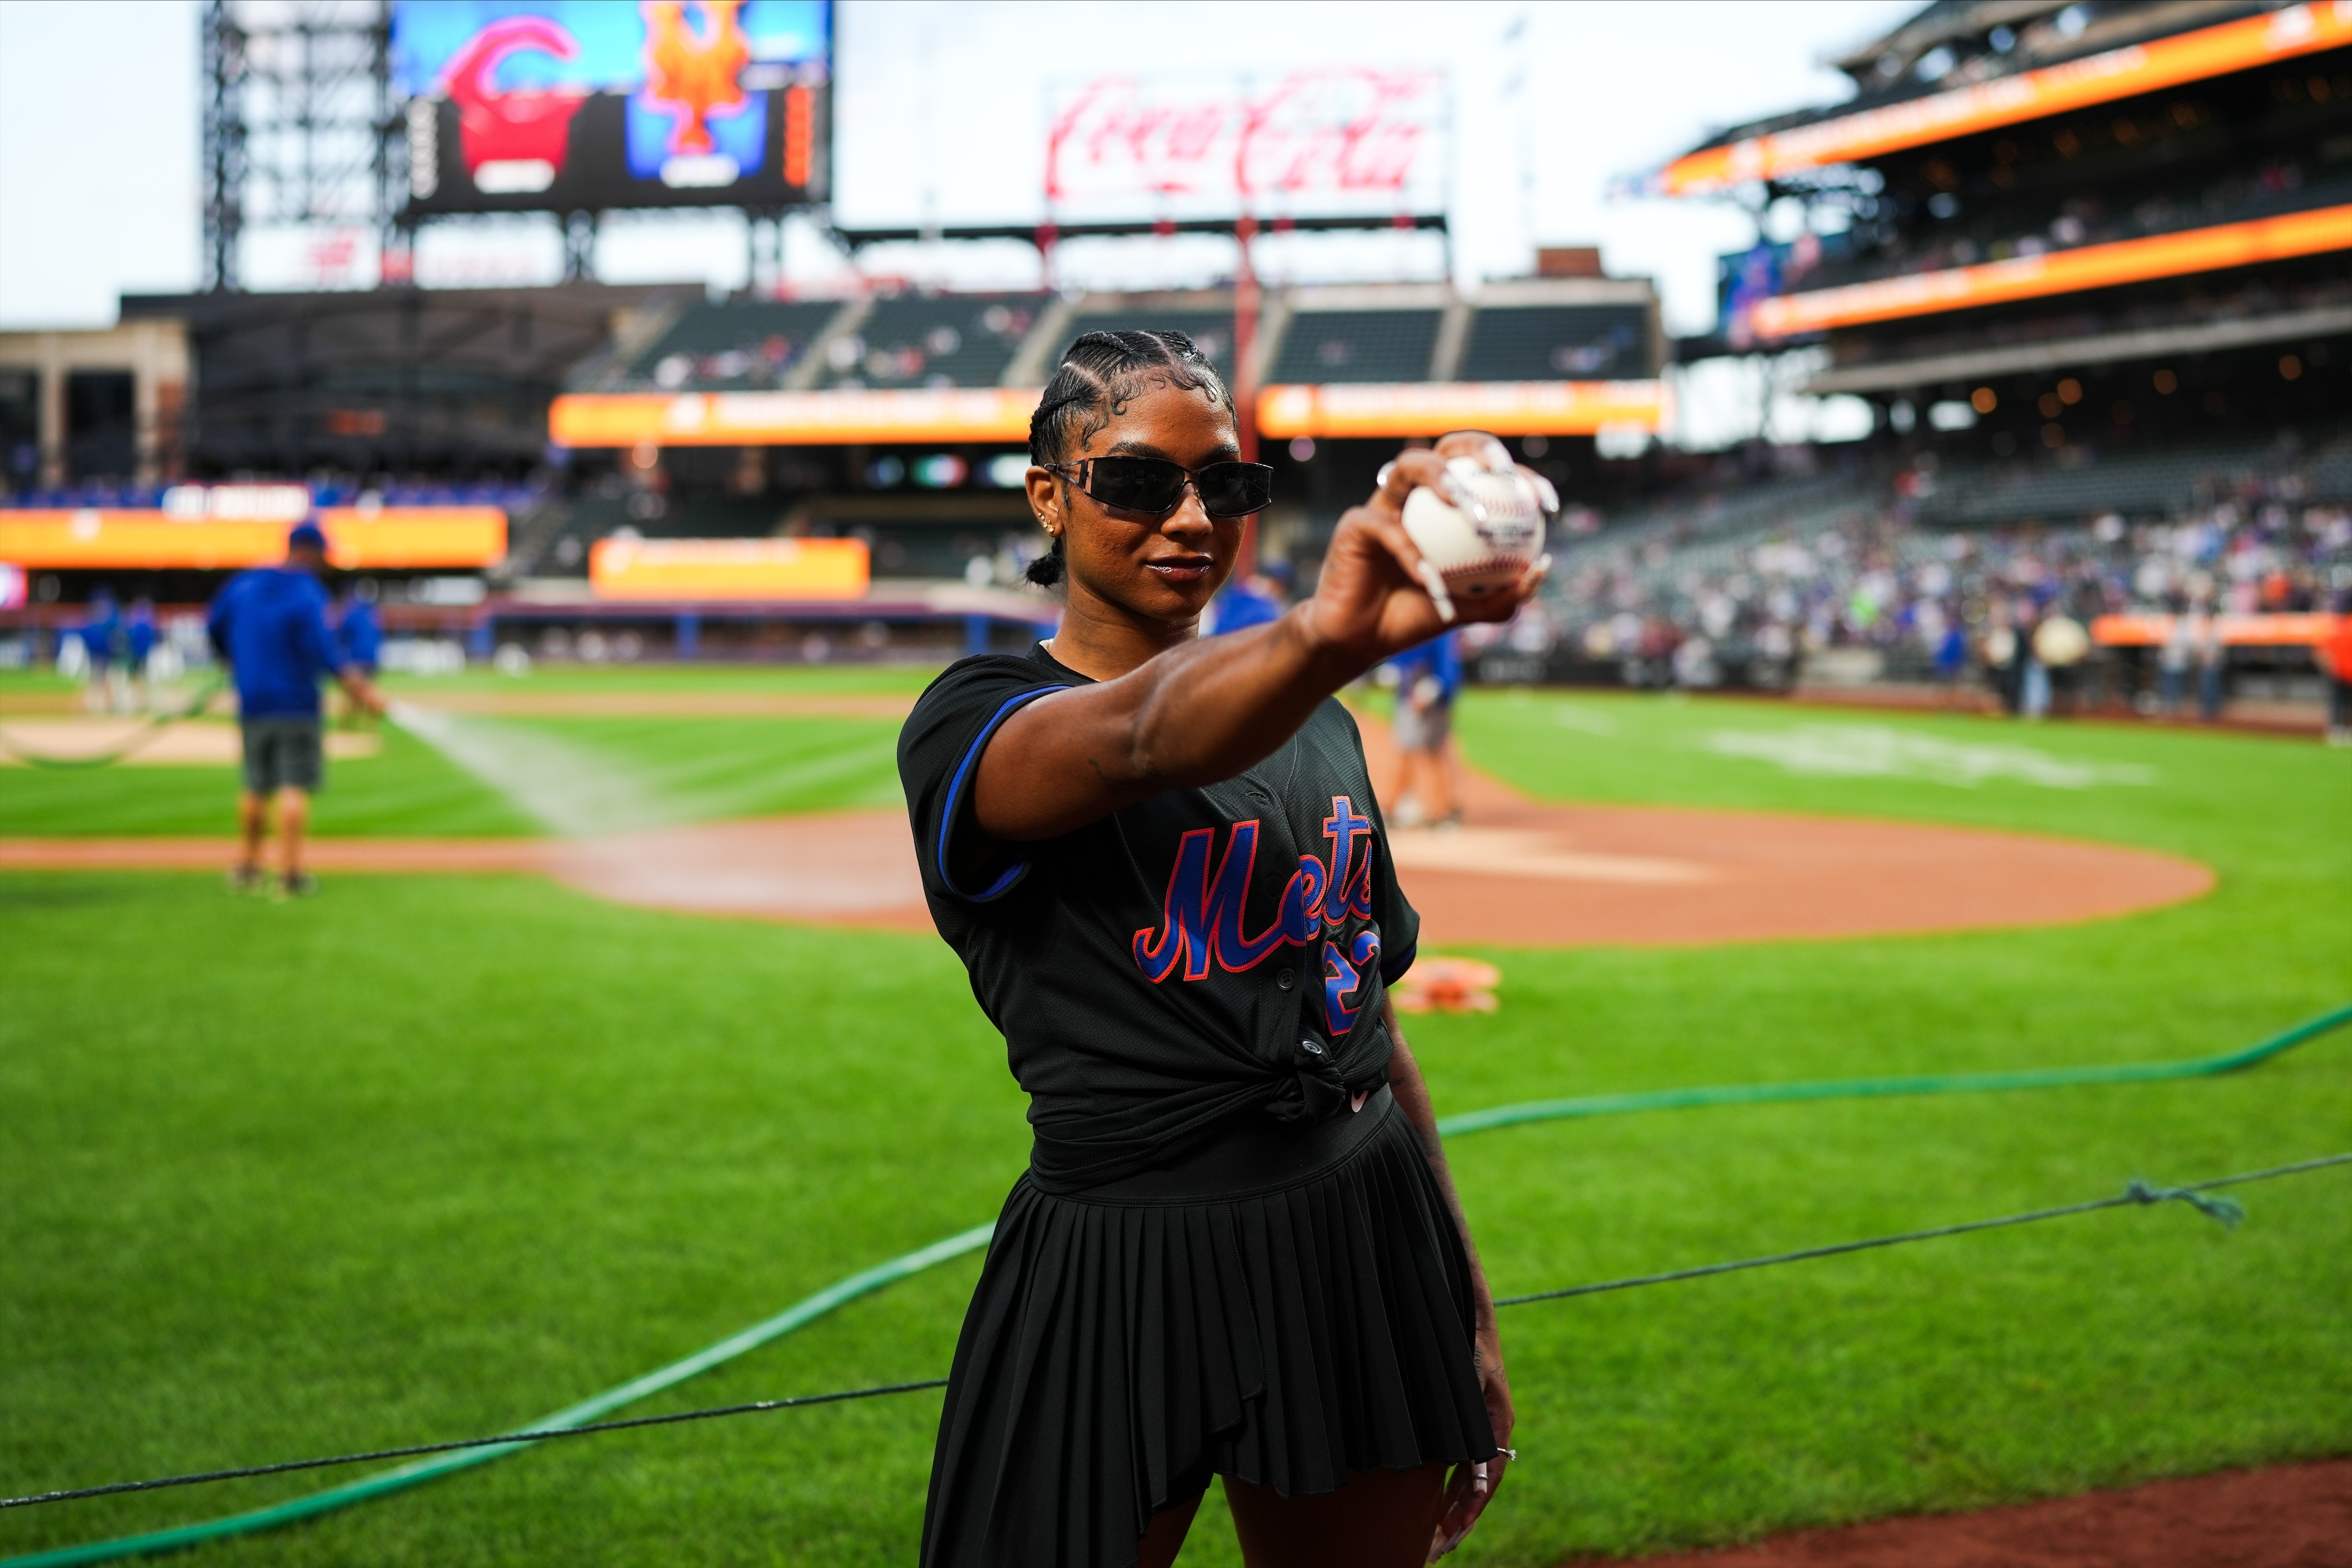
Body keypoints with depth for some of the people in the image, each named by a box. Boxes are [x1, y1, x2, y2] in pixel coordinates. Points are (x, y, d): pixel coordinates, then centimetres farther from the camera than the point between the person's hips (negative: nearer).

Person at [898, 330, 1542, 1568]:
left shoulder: (1316, 726, 13)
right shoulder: (972, 721, -7)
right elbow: (1145, 740, -31)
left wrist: (1467, 1313, 16)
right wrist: (1323, 636, -52)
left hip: (1364, 1247, 5)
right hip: (1118, 1270, -5)